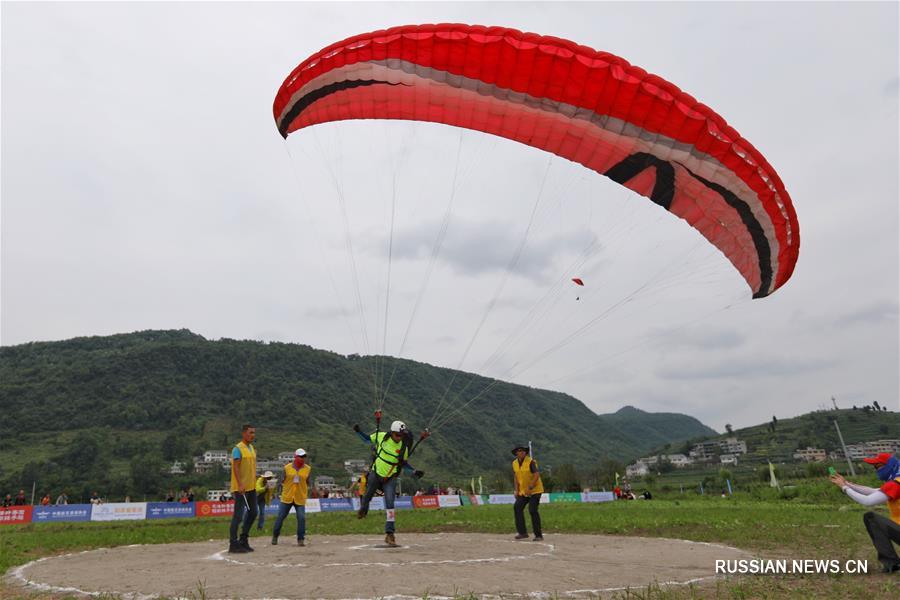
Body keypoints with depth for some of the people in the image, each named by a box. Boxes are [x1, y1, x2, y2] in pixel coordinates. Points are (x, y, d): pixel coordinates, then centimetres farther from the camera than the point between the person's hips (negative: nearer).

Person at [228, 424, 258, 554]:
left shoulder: (252, 448, 14)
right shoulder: (238, 448, -11)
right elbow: (235, 467, -19)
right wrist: (240, 485, -26)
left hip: (251, 487, 9)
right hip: (241, 488, -9)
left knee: (253, 513, 12)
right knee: (238, 515, -5)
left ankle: (244, 541, 23)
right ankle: (233, 544, 3)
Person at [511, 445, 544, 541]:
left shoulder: (530, 461, -18)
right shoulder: (514, 463, 2)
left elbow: (537, 475, -24)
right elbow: (516, 477, 14)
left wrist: (530, 488, -27)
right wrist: (517, 490, 6)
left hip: (535, 490, -6)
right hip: (523, 491, 6)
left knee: (533, 510, -14)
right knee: (517, 507, -7)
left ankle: (539, 535, -4)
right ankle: (522, 532, 1)